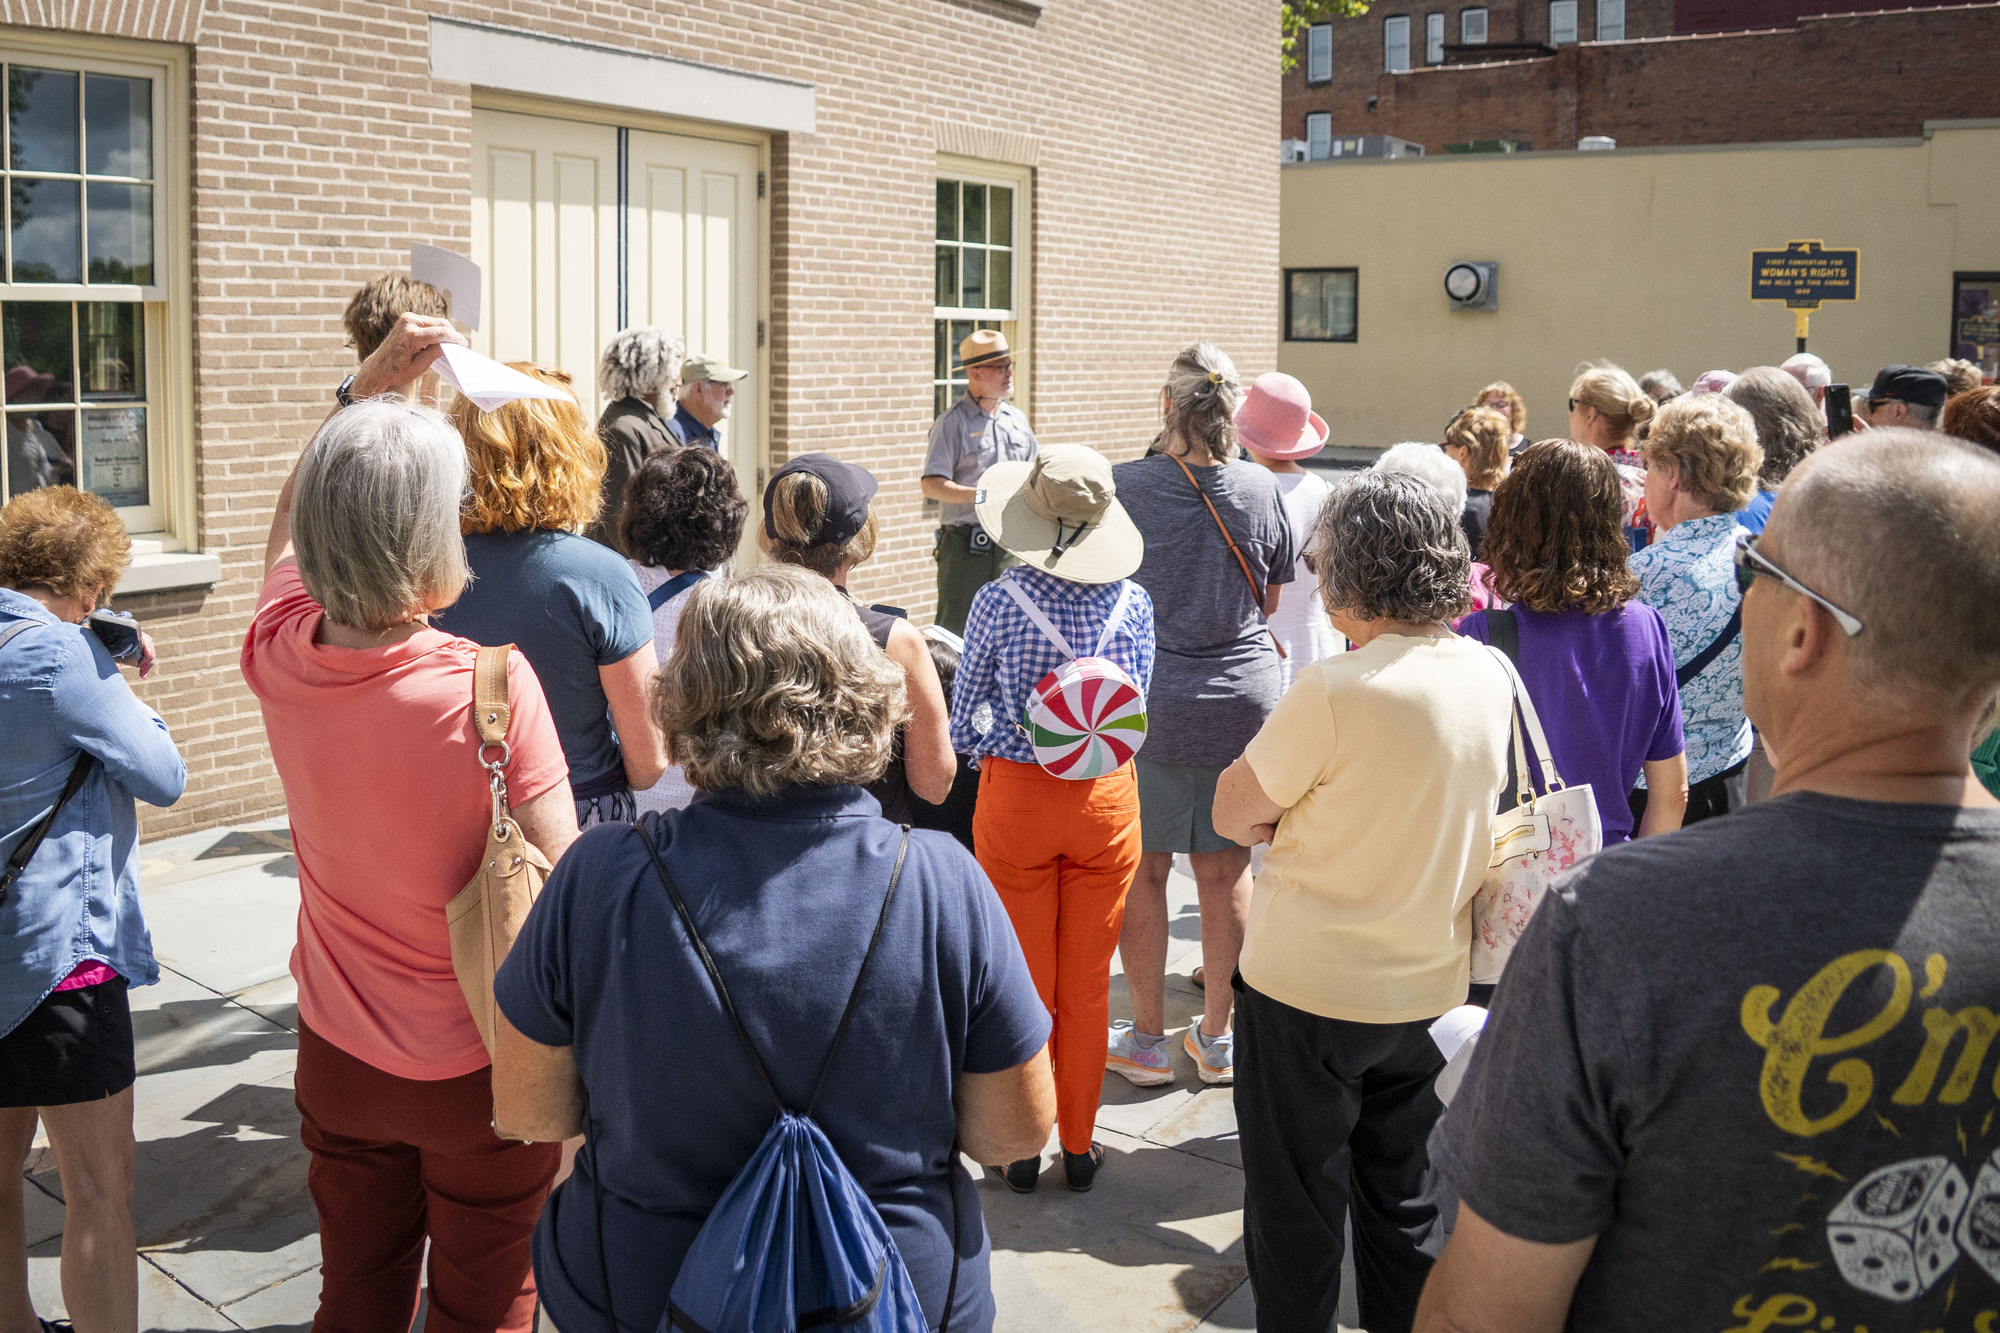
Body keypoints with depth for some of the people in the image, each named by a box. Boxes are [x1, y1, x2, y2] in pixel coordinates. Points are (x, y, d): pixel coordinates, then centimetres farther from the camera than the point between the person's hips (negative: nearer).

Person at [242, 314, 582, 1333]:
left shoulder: (282, 657, -11)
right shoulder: (489, 681, -28)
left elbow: (292, 518, 11)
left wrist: (367, 389, 7)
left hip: (337, 1055, 5)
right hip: (479, 1068, -4)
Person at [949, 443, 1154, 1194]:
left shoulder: (998, 603, -13)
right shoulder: (1131, 602, -7)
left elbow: (964, 716, -3)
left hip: (1015, 799, -1)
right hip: (1105, 799, 2)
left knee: (1024, 982, 11)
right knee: (1088, 984, 13)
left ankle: (1023, 1147, 21)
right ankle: (1079, 1146, 23)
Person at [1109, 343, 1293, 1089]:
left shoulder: (1124, 487, -11)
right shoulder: (1261, 490, -4)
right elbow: (1271, 600, 9)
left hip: (1148, 699, -2)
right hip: (1246, 698, 2)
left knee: (1143, 869, 10)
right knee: (1227, 871, 11)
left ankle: (1147, 1040, 19)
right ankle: (1218, 1038, 22)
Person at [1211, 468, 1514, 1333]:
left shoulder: (1334, 692, -24)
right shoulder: (1489, 676, -3)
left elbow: (1234, 814, -13)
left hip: (1308, 991, -6)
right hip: (1431, 988, 6)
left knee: (1295, 1212, 12)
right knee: (1404, 1202, 21)